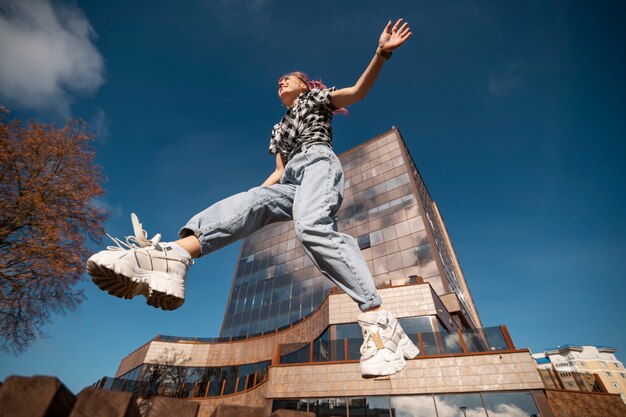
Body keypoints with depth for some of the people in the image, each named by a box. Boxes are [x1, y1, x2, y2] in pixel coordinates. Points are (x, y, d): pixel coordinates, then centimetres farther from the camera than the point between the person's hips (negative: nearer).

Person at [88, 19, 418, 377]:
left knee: (311, 225, -35)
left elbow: (359, 91, 12)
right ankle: (172, 256, -44)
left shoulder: (316, 98, 26)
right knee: (249, 203, -21)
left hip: (318, 161, -5)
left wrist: (382, 53, -2)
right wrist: (252, 194, 17)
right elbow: (279, 173, 28)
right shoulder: (280, 128, 37)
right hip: (291, 182, 6)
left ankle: (378, 321, -38)